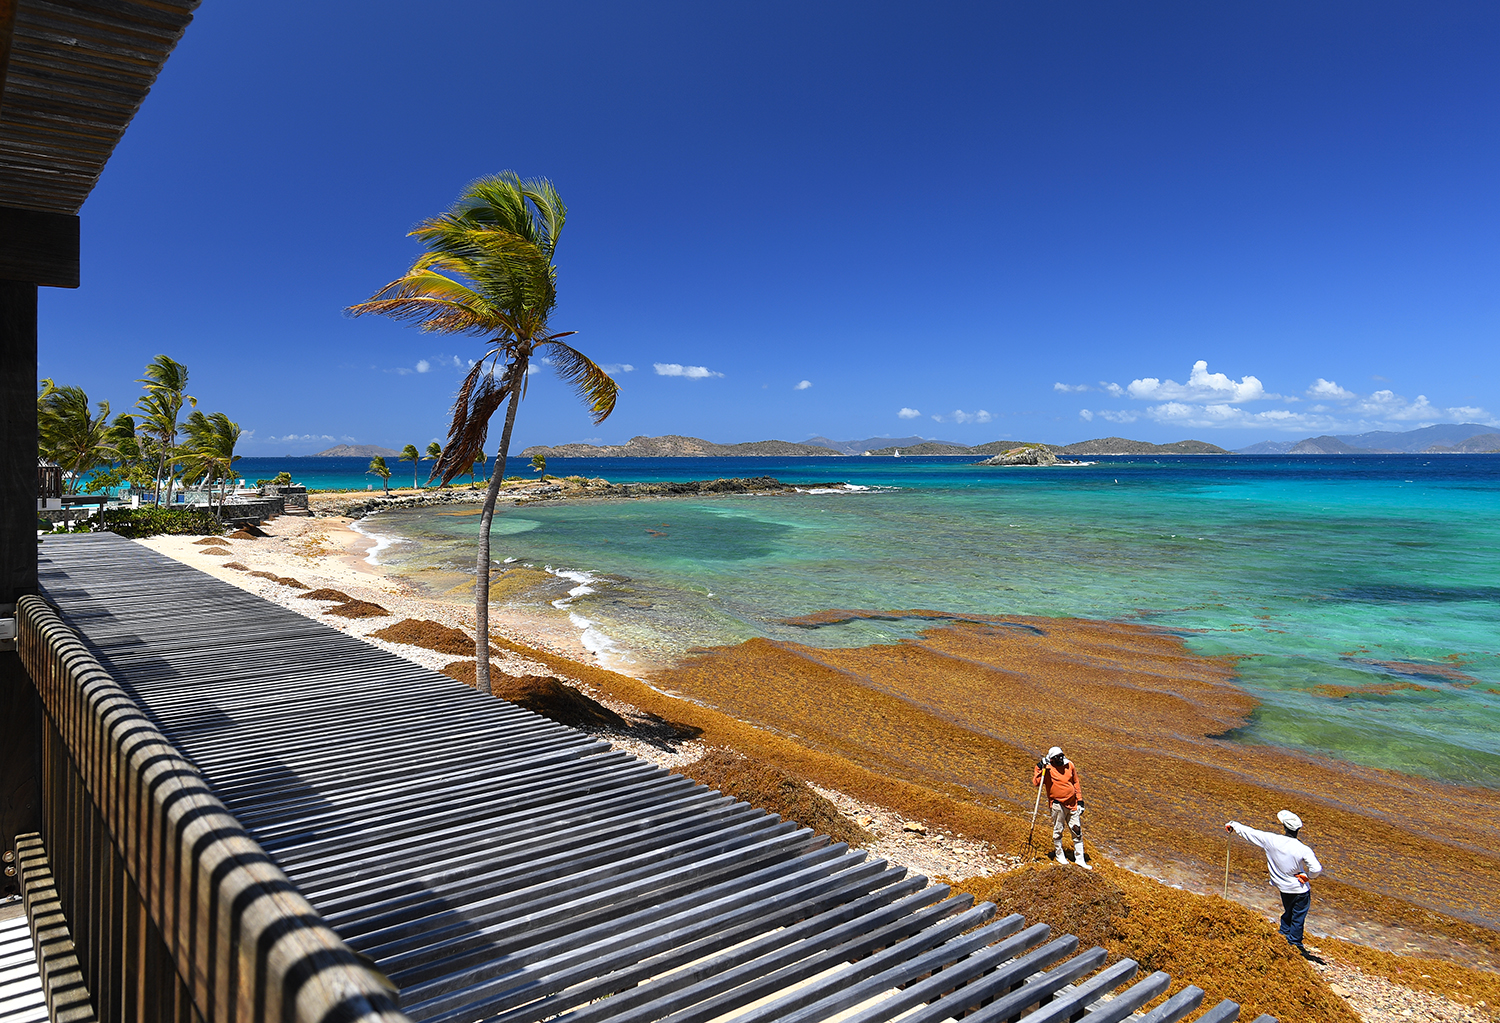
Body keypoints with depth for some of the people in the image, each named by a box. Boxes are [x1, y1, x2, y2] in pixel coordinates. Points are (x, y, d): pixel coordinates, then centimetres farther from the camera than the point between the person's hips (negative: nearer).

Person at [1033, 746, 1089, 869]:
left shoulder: (1069, 765, 4)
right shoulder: (1047, 769, -8)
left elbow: (1076, 782, 15)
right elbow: (1036, 782, -19)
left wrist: (1080, 800, 14)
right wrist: (1039, 769, -26)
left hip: (1073, 804, 4)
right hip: (1057, 804, -4)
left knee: (1078, 831, 7)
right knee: (1058, 830, 2)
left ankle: (1079, 859, 18)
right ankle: (1059, 854, 23)